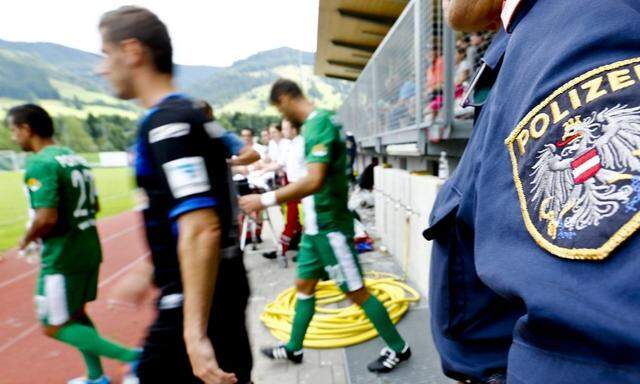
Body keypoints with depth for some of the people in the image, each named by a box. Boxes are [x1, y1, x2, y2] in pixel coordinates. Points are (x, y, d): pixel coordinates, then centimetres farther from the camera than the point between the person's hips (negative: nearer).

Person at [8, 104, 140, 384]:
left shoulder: (40, 164, -18)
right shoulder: (75, 158, 9)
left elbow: (46, 218, -25)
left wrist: (27, 239, -7)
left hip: (62, 256, -9)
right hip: (89, 247, 9)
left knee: (55, 327, 4)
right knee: (76, 314, 22)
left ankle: (131, 357, -3)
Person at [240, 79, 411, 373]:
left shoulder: (319, 124, -20)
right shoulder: (313, 124, 10)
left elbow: (314, 181, -31)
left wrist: (266, 200, -26)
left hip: (329, 225, -9)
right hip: (316, 224, 10)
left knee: (355, 290, 3)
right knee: (304, 285, 18)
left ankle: (398, 348, 21)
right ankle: (293, 348, 35)